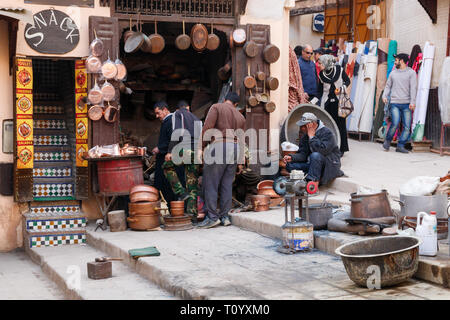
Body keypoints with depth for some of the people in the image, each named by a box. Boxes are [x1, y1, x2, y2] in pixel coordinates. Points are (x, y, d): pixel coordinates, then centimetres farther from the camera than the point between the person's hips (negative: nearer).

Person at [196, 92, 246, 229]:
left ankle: (212, 217, -5)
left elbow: (207, 128, -8)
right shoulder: (241, 117, 21)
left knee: (210, 183, -2)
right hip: (235, 149, 6)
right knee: (227, 184, 9)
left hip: (219, 146, -6)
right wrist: (238, 160, 27)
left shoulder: (216, 107, 5)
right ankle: (224, 216, 8)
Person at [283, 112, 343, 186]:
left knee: (315, 155, -37)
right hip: (312, 164, 7)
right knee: (290, 165, -10)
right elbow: (302, 154, 4)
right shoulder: (305, 136, 9)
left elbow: (322, 150, -30)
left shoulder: (327, 133, -14)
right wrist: (292, 157, -16)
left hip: (330, 165, -7)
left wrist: (312, 137, -21)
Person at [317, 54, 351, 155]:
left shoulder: (339, 69, -4)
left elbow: (347, 81, 6)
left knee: (340, 124, 0)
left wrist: (341, 88, -11)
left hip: (339, 101, -2)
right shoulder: (321, 74, 4)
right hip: (328, 102, 2)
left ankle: (341, 148, 8)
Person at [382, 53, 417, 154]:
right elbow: (388, 86, 20)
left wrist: (412, 102, -14)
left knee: (407, 127, -5)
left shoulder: (411, 72, 4)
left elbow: (413, 88, -4)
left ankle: (400, 146, 2)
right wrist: (385, 96, 1)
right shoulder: (393, 73, 15)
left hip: (406, 104, -1)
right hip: (395, 103, 1)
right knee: (395, 123, -15)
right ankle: (387, 141, 5)